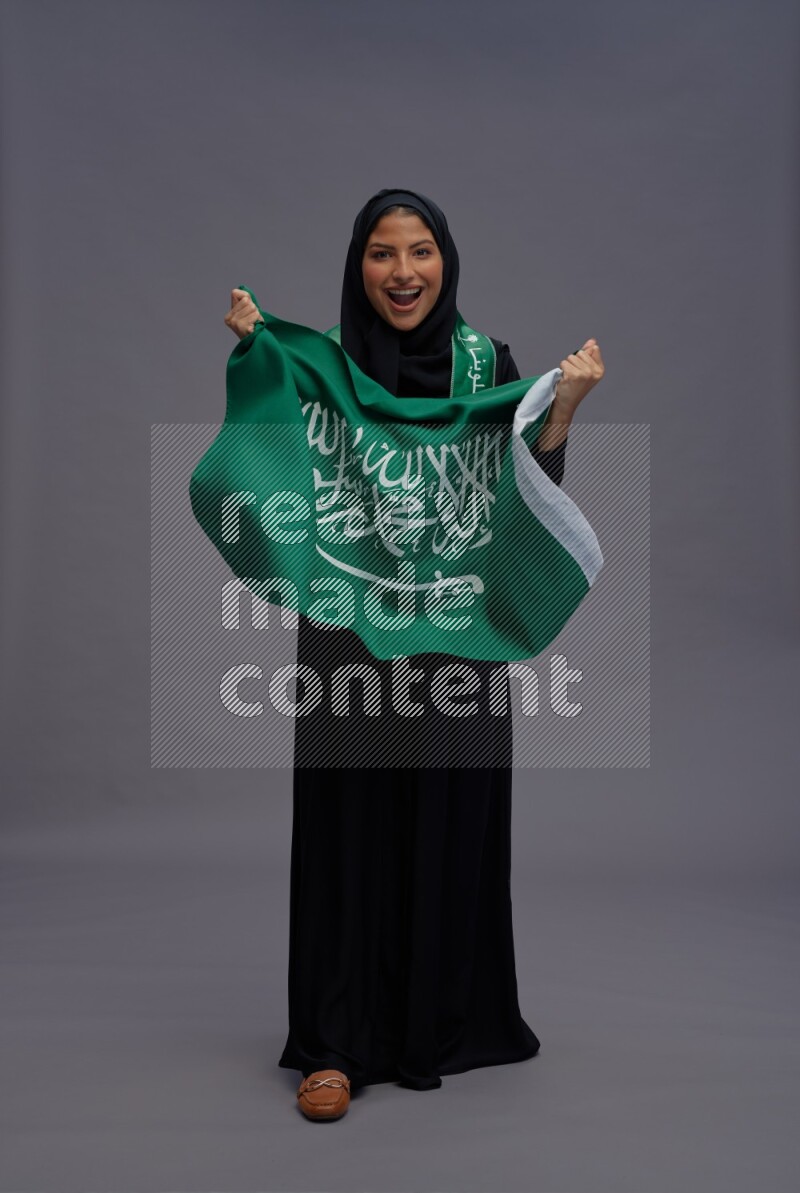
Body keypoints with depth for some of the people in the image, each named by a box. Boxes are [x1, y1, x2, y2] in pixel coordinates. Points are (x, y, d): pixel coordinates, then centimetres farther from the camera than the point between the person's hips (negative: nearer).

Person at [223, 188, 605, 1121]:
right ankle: (339, 1042, 15)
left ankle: (443, 1022, 29)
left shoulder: (489, 361, 3)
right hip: (347, 628, -1)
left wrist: (563, 408, -10)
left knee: (452, 824, 9)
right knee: (349, 828, 3)